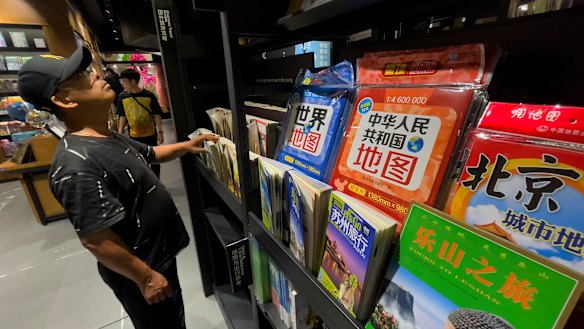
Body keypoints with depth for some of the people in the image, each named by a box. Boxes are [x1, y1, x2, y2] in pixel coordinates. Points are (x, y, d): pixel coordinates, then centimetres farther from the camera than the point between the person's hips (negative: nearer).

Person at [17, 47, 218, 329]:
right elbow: (95, 240, -29)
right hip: (141, 270, -8)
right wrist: (146, 276, -20)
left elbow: (150, 154, 19)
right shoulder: (77, 163, -30)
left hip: (159, 253, 9)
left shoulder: (109, 137, 2)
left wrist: (185, 146, 6)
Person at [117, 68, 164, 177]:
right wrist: (120, 133, 2)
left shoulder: (149, 95, -10)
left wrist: (160, 132, -8)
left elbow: (157, 115, -5)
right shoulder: (123, 96, -3)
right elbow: (123, 117, 5)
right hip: (134, 136, 2)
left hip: (151, 134, -2)